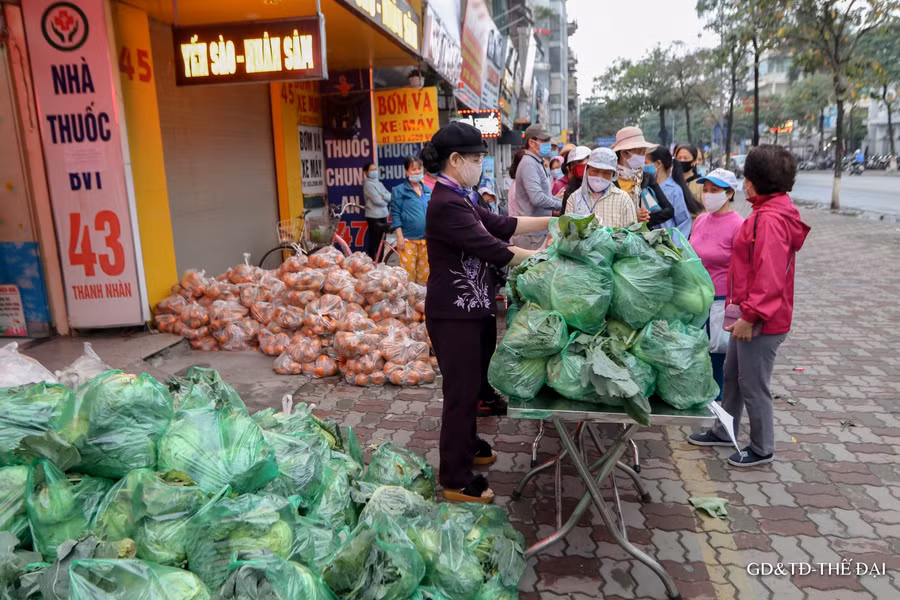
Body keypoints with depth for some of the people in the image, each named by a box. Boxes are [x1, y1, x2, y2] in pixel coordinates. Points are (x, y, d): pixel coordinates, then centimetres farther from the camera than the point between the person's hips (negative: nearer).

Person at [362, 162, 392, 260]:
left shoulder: (379, 184, 16)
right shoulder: (368, 184, -9)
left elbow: (390, 197, 5)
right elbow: (377, 200, -18)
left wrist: (383, 196, -14)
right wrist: (385, 200, 0)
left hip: (383, 215, 8)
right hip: (373, 217, -8)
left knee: (381, 241, 13)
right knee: (373, 241, -4)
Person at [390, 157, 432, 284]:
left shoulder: (428, 191, 13)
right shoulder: (399, 190, -1)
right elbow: (395, 214, -4)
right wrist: (399, 237, -11)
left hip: (426, 240, 5)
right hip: (408, 240, -4)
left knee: (424, 275, 10)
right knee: (408, 275, -6)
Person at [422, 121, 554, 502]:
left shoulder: (459, 199, 12)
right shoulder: (446, 204, -21)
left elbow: (501, 225, 13)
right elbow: (492, 249, -23)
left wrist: (552, 221, 9)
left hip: (473, 309, 10)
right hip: (454, 314, -10)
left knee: (473, 383, 22)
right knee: (462, 389, 0)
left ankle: (467, 445, 42)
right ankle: (456, 480, 13)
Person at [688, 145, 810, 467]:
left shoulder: (770, 219, -22)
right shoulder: (768, 211, 12)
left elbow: (770, 277, -27)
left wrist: (750, 315, -22)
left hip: (762, 321, -10)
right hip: (749, 314, 10)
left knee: (753, 385, 4)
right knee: (732, 375, 21)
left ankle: (762, 449, 21)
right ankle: (724, 431, 37)